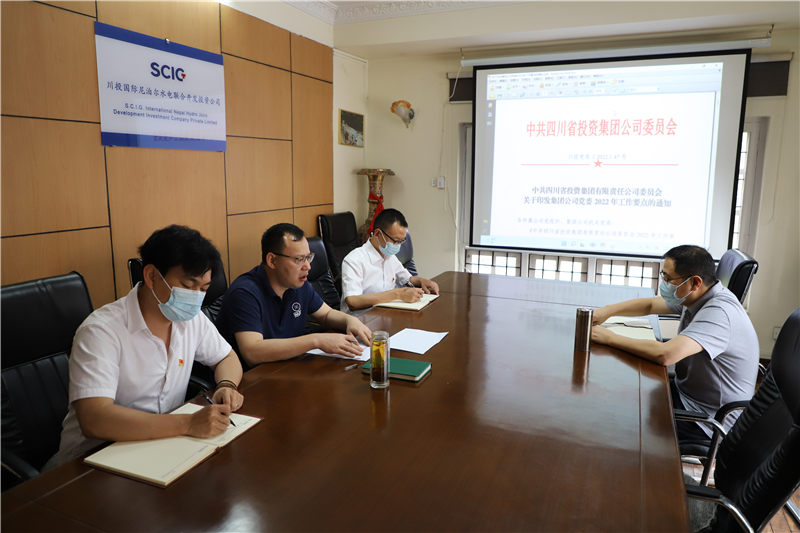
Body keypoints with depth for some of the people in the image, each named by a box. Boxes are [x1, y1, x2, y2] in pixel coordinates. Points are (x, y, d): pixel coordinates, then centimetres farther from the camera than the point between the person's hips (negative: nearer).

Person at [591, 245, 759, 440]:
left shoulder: (719, 312, -29)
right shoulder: (695, 297, 0)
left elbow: (665, 354, -40)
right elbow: (650, 305, 14)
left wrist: (611, 338, -29)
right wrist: (607, 311, 0)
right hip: (686, 390, 9)